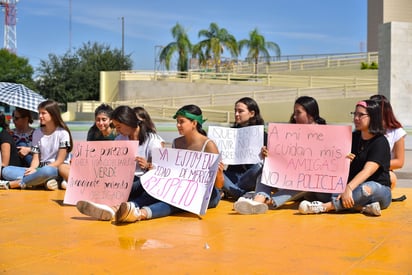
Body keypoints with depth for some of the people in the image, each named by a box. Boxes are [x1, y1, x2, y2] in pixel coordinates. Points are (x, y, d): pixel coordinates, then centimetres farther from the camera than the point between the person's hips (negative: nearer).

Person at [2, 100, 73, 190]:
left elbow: (60, 161, -8)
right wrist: (32, 169, -17)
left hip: (57, 170, -6)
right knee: (6, 171, -15)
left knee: (47, 171, -42)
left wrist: (37, 171, -17)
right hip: (40, 170, 6)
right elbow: (36, 158, 7)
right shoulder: (37, 132, 11)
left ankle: (12, 184, -26)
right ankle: (45, 181, -31)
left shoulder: (62, 133, -5)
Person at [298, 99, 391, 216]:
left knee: (367, 188, -41)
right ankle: (364, 207, -37)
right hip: (354, 187, 6)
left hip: (379, 190, -6)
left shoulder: (380, 142, -10)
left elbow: (367, 171, -25)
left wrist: (349, 189, -39)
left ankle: (323, 207, -48)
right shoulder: (353, 137, 12)